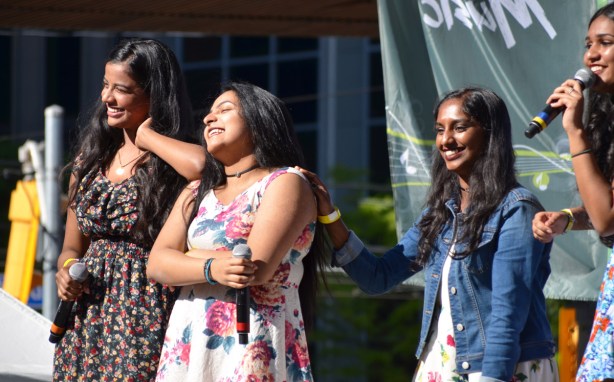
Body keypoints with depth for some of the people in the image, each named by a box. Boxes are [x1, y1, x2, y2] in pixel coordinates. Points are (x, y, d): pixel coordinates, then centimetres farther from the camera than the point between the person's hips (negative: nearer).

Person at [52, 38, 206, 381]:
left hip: (145, 324, -6)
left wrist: (146, 137, -15)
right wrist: (66, 271, -5)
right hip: (88, 319, 6)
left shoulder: (170, 164, -7)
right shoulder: (90, 160, 12)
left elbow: (203, 164, -33)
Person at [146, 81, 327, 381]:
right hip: (185, 345, 6)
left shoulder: (285, 183, -2)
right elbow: (156, 264, 3)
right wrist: (212, 269, -17)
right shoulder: (196, 193, 18)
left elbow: (257, 268, -15)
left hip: (252, 350, -5)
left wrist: (186, 255, -1)